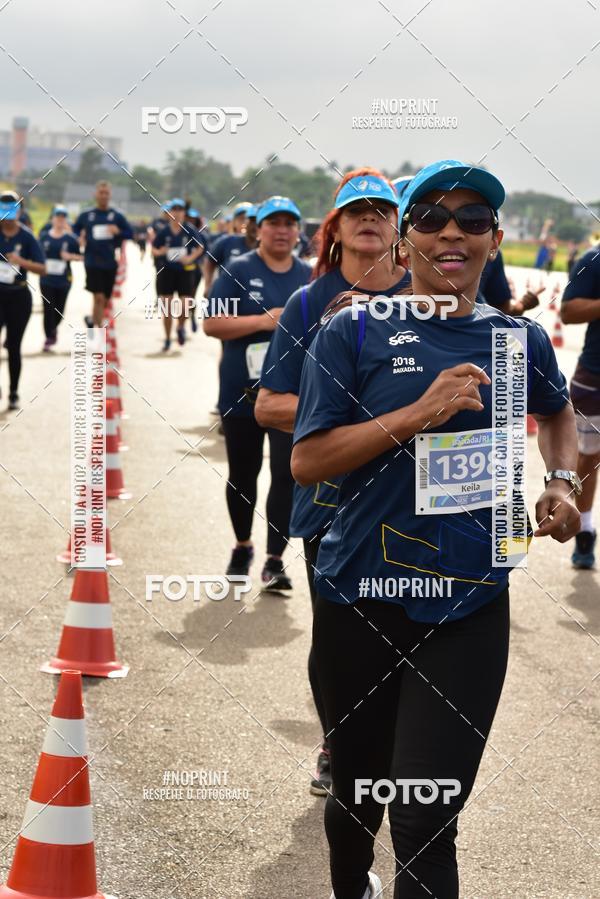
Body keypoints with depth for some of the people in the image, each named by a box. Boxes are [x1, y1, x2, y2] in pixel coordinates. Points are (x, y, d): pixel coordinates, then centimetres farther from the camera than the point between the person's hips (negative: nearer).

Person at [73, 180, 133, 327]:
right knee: (99, 297, -13)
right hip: (92, 261, -2)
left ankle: (92, 319, 38)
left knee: (105, 300, 11)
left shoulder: (117, 216, 3)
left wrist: (118, 232, -14)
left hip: (110, 263, 2)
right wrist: (80, 237, -4)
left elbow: (130, 233, 5)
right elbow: (74, 230, 17)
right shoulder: (86, 215, 4)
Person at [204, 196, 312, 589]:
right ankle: (243, 546, 33)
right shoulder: (238, 271, -2)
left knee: (287, 474, -8)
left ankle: (275, 560, -3)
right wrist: (265, 321, -19)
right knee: (243, 474, 13)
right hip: (242, 393, -1)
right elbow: (212, 323, -10)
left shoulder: (311, 276, 7)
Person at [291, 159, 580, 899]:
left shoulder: (521, 340, 6)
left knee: (426, 821, -8)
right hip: (361, 596, 0)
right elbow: (306, 462, -10)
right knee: (358, 791, 17)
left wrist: (561, 482, 9)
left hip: (469, 608, 1)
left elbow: (556, 413, 28)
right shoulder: (354, 333, -3)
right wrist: (420, 412, -19)